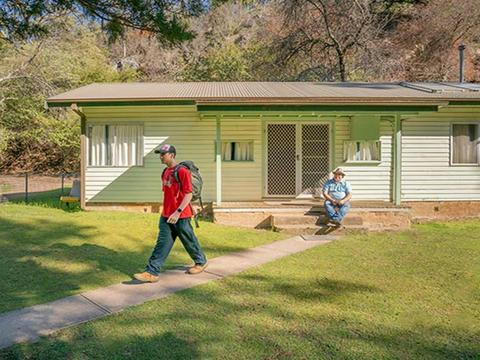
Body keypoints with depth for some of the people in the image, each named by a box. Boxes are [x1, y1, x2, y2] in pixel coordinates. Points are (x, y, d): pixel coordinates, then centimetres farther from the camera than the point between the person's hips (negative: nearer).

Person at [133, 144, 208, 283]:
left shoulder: (182, 171, -15)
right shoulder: (165, 172, 11)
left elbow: (188, 194, -19)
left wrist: (178, 212, -25)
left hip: (181, 216, -7)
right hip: (166, 216, 7)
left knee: (189, 241, 10)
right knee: (162, 243, 5)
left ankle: (201, 262, 32)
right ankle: (152, 272, 5)